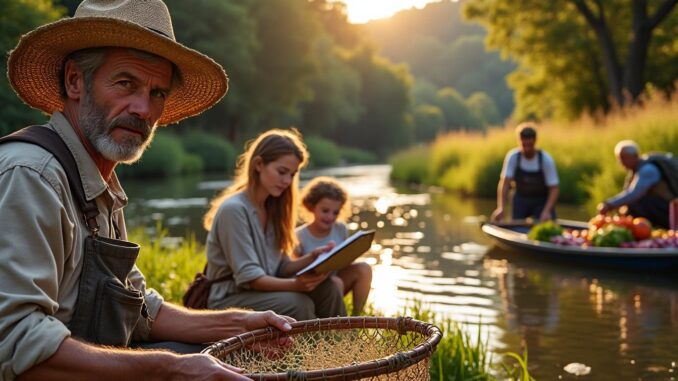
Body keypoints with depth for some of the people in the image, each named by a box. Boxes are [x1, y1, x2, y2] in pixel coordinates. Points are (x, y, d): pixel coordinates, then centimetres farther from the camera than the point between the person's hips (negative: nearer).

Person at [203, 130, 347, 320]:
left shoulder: (271, 209, 10)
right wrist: (295, 284, -35)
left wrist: (311, 259, -12)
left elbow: (279, 267, 7)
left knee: (326, 288, -13)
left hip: (263, 291, 8)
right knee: (298, 304, -30)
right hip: (228, 301, -8)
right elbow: (248, 276, -21)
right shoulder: (233, 209, -17)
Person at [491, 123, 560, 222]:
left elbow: (553, 188, -21)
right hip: (521, 199, 2)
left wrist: (547, 211, -36)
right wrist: (501, 207, -39)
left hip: (542, 201, -2)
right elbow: (504, 183, -25)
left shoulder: (546, 159, -22)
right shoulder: (513, 156, -19)